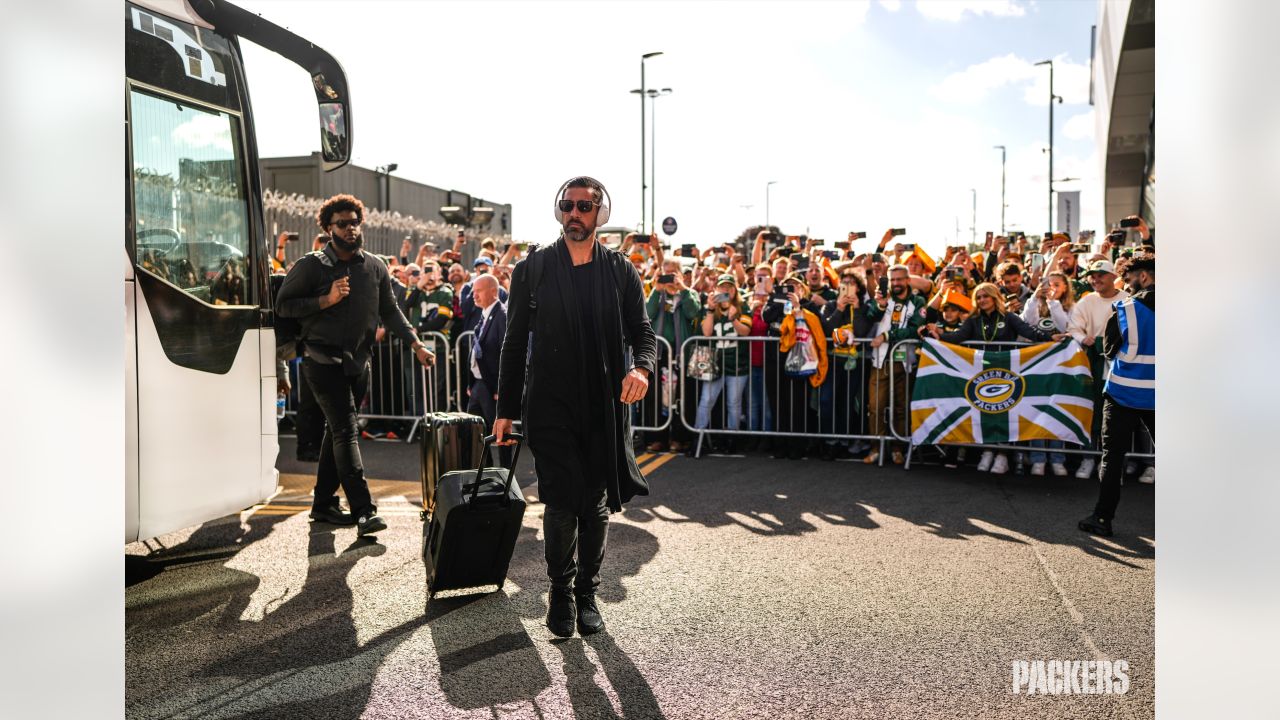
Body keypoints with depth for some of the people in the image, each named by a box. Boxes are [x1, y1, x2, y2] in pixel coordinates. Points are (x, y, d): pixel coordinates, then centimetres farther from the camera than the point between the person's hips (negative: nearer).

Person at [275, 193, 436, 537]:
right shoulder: (311, 266, -4)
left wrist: (416, 344, 5)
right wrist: (327, 300, -17)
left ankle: (323, 503, 26)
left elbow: (389, 310, 14)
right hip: (323, 360, -5)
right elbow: (283, 305, -5)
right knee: (346, 430, -14)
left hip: (358, 362, 5)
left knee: (337, 430, 14)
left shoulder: (375, 267, 8)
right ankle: (363, 510, -18)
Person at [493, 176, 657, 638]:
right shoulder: (532, 269, 2)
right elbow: (515, 342, 5)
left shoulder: (621, 271, 4)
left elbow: (642, 331, 6)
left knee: (596, 506, 10)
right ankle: (561, 589, 20)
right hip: (550, 405, -1)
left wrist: (642, 367, -18)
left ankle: (586, 592, 29)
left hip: (605, 407, 2)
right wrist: (506, 409, 4)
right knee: (562, 503, -5)